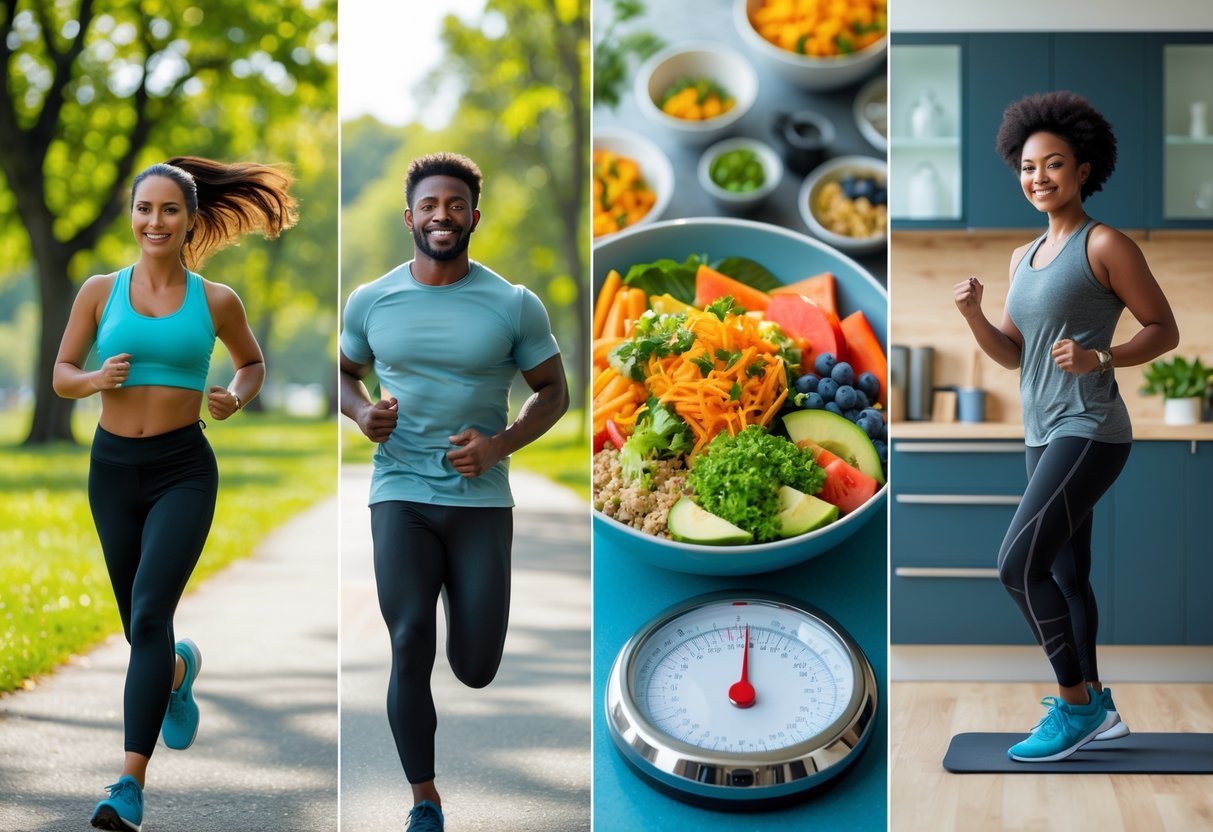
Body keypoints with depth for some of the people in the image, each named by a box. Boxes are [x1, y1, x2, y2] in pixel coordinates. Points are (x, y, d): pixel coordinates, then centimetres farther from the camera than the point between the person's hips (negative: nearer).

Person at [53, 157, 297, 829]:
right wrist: (95, 380, -14)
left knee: (149, 615, -18)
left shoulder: (216, 301, 0)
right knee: (139, 626, 15)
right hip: (113, 469, 3)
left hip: (182, 471, -3)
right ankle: (180, 669, 54)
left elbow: (253, 361, 17)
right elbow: (61, 373, 8)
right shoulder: (100, 291, 1)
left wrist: (236, 397, -4)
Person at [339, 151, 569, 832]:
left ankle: (466, 602, 40)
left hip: (481, 500, 0)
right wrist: (362, 413, -4)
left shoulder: (515, 305, -3)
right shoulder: (371, 302, 3)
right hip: (401, 495, 1)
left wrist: (499, 445, -12)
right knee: (410, 644, -11)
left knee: (477, 670, 1)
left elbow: (554, 392, 5)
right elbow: (347, 374, 19)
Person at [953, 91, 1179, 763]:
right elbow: (1012, 355, 16)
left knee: (1019, 563, -16)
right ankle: (1095, 708, 23)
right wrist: (973, 315, -2)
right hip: (1044, 435, 9)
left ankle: (1075, 704, -4)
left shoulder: (1106, 245, -9)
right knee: (1065, 575, 13)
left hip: (1088, 431, -9)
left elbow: (1165, 330, -6)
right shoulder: (1024, 257, 13)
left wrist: (1099, 360, -21)